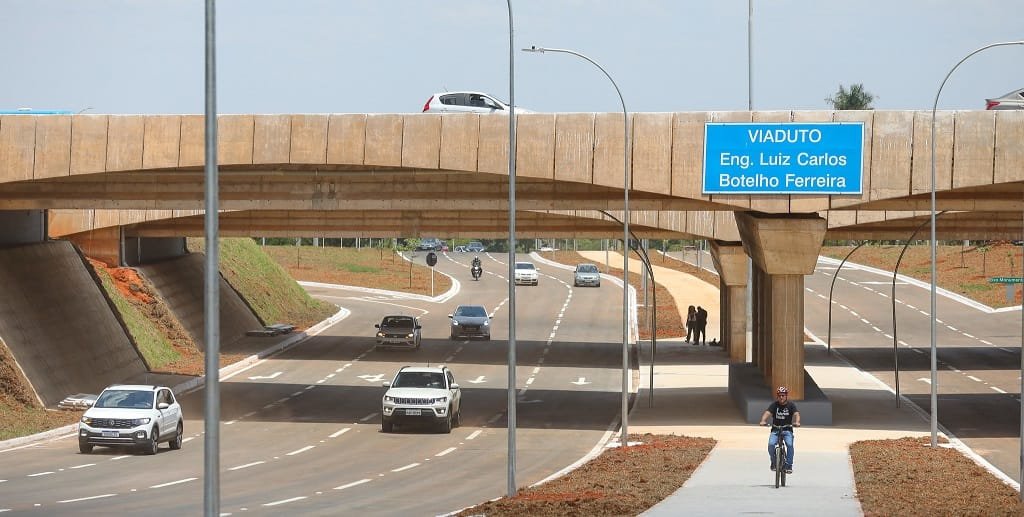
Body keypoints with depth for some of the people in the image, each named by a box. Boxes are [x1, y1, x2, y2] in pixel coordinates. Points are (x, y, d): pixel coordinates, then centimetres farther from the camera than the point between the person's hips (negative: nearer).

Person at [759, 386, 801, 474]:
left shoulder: (791, 405, -1)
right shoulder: (774, 405, 0)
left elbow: (796, 414, -16)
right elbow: (767, 413, -15)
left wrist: (797, 422, -39)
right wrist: (763, 421, -36)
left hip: (787, 430, -1)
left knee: (789, 444, -27)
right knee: (771, 444, -24)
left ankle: (789, 465, -13)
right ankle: (773, 462, 2)